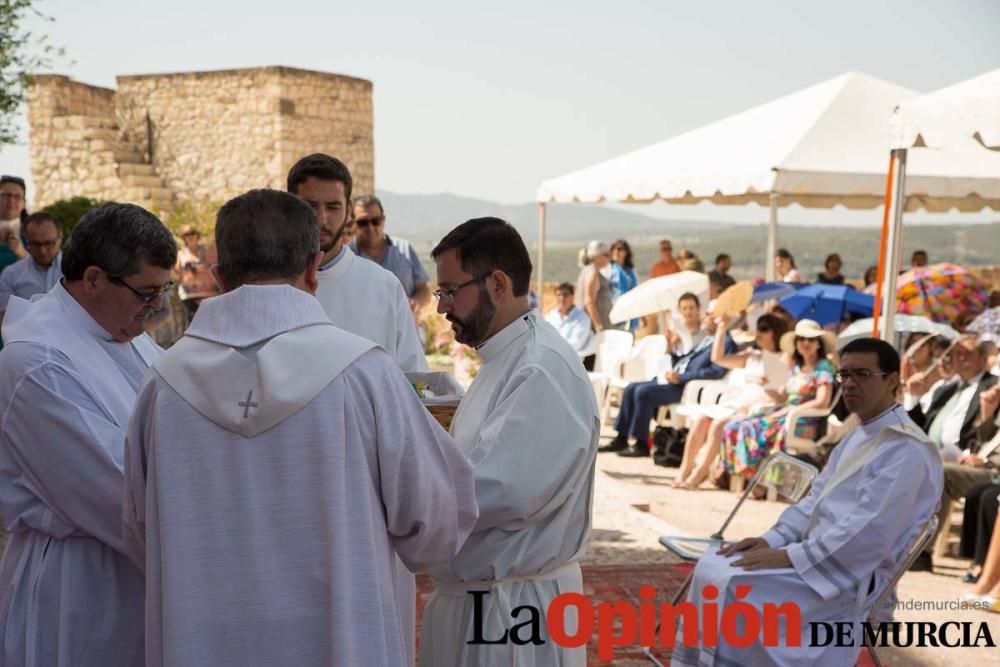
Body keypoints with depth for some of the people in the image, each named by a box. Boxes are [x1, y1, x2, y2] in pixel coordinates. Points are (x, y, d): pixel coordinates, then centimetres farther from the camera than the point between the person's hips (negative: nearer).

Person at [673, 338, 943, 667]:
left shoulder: (906, 449, -16)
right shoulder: (857, 437, 16)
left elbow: (870, 532, -24)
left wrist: (788, 557, -22)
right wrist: (772, 540, 2)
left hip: (851, 574, -9)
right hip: (817, 554, 9)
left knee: (734, 589, -24)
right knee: (713, 568, -2)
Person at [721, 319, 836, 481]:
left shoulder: (824, 368, -5)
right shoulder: (796, 367, 17)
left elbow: (822, 402, -16)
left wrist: (785, 411, -16)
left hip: (804, 423, -8)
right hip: (786, 415, 8)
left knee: (750, 430, -27)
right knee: (734, 428, -9)